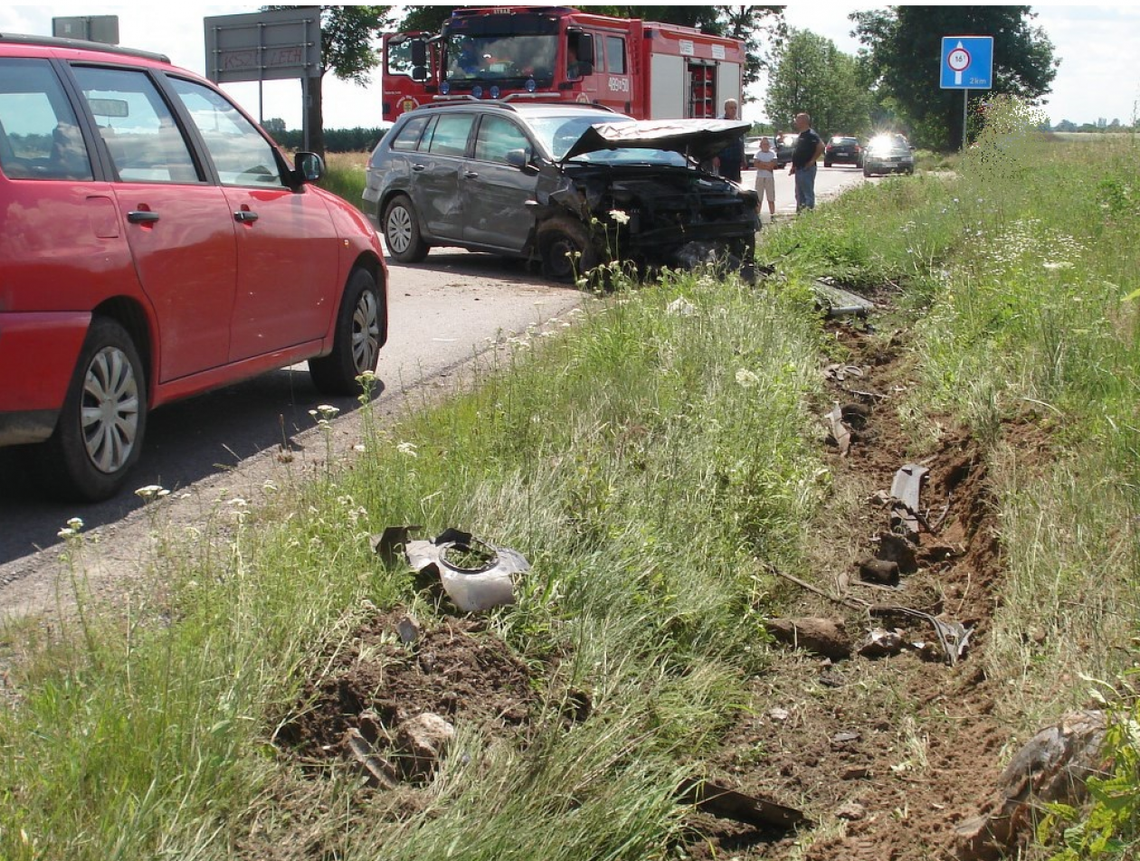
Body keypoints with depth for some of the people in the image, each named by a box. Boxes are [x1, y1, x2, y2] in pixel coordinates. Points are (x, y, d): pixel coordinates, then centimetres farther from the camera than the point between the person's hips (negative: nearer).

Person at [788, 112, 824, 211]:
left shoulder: (811, 135, -12)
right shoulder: (801, 135, 17)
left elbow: (821, 147, -24)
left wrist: (812, 161, -20)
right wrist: (793, 166, 16)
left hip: (807, 169, -10)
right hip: (799, 169, 10)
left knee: (808, 194, -8)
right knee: (799, 194, 14)